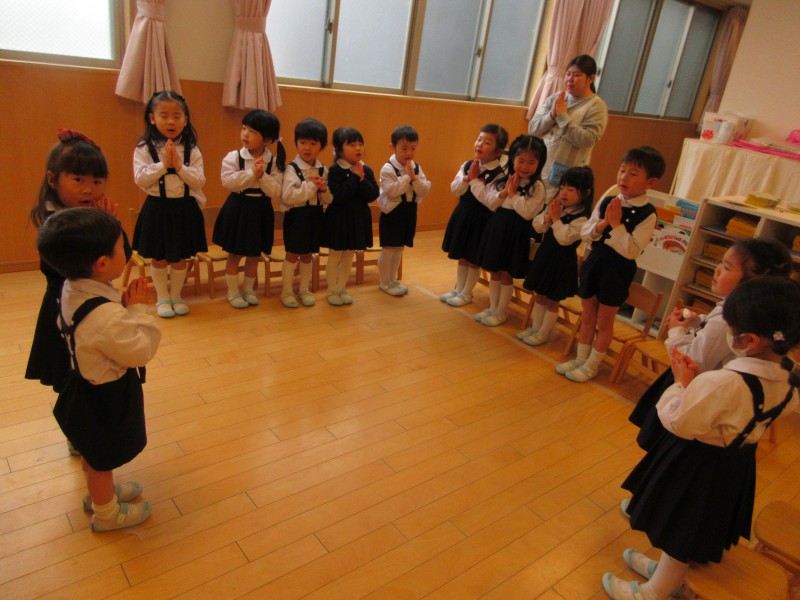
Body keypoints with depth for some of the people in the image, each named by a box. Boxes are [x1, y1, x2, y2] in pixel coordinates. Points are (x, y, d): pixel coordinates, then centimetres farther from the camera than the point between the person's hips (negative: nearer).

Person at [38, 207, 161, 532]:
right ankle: (106, 514, 42)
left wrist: (125, 303, -12)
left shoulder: (73, 288, -10)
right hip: (105, 398, -9)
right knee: (103, 459, 17)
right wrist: (138, 308, -21)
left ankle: (99, 492, 56)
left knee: (94, 453, 31)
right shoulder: (105, 316, -39)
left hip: (87, 387, 9)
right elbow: (141, 350, -26)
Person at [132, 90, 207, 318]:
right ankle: (162, 298, 26)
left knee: (180, 257, 13)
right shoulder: (144, 148, -6)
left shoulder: (192, 150, -2)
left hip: (184, 208, 1)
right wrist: (163, 164, -20)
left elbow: (199, 181, -7)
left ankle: (176, 296, 30)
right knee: (159, 258, 11)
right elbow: (140, 179, -14)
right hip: (157, 208, -1)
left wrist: (179, 165, -19)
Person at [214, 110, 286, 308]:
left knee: (254, 255, 14)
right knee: (234, 254, 8)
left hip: (261, 210, 1)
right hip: (238, 208, -1)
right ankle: (233, 292, 22)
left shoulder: (274, 162, -5)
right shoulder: (233, 157, -7)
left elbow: (276, 192, -11)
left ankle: (248, 290, 31)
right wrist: (252, 173, -25)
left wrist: (262, 176, -24)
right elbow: (228, 181, -20)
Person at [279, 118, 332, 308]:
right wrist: (311, 186, -25)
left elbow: (329, 199, 6)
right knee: (292, 254, 5)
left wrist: (324, 189, -16)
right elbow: (288, 196, -25)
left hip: (315, 215, 5)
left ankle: (304, 289, 30)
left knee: (308, 255, 16)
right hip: (296, 216, -5)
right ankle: (287, 291, 18)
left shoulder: (323, 170, 4)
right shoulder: (292, 169, -13)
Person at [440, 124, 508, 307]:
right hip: (463, 215, 6)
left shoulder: (499, 174, -18)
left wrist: (475, 180, -23)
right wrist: (467, 178, -17)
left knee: (474, 260, 8)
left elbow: (489, 201, -26)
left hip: (481, 220, -6)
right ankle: (458, 289, 33)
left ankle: (466, 294, 23)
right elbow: (454, 189, 0)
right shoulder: (467, 165, 1)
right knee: (461, 256, 18)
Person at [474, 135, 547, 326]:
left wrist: (513, 194, -15)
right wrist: (504, 192, -12)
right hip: (496, 228, 5)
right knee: (494, 271, 14)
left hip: (516, 233, -5)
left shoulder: (537, 187, -9)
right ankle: (492, 308, 29)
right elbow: (489, 204, 2)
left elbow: (527, 213, -19)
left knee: (506, 274, 4)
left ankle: (501, 312, 20)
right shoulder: (502, 180, 5)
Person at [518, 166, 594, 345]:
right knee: (540, 296, 18)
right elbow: (537, 227, 2)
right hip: (545, 255, 7)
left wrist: (556, 219, -23)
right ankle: (534, 327, 32)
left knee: (552, 300, 7)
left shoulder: (582, 218, -19)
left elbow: (564, 239, -27)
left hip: (562, 261, -7)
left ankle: (543, 334, 19)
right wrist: (548, 217, -15)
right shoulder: (555, 207, 2)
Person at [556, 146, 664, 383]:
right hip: (594, 261, 5)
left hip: (618, 270, -5)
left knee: (604, 321, 9)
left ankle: (592, 365, 26)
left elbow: (631, 251, -21)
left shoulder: (647, 214, -15)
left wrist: (616, 224, -25)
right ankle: (580, 359, 34)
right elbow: (585, 233, 0)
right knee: (587, 317, 17)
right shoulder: (607, 201, -1)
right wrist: (603, 223, -18)